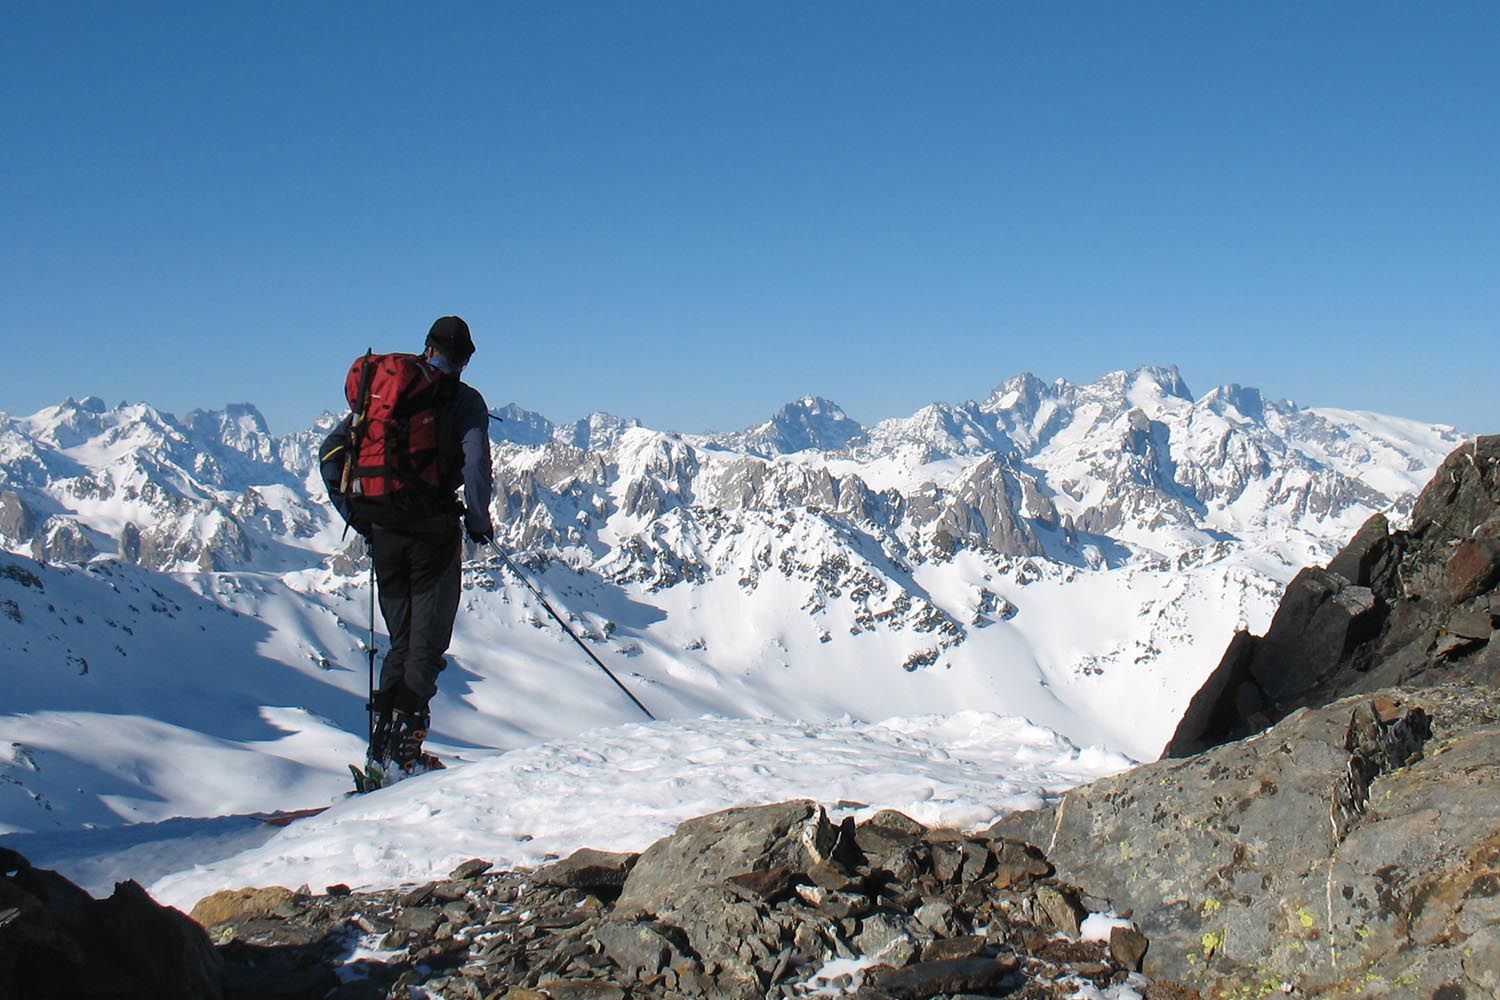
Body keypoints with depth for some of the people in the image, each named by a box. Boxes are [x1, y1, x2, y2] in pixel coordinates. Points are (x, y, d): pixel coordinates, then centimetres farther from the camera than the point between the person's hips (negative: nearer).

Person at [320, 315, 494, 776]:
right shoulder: (465, 400, 1)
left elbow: (332, 451, 10)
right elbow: (476, 464, -13)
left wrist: (354, 514, 14)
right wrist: (479, 521, -1)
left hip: (383, 530, 4)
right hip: (433, 529, -4)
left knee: (402, 639, 17)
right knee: (429, 639, 2)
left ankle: (382, 729, 8)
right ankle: (406, 735, -11)